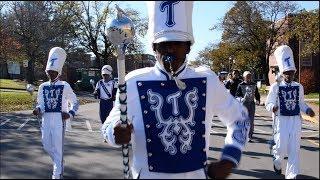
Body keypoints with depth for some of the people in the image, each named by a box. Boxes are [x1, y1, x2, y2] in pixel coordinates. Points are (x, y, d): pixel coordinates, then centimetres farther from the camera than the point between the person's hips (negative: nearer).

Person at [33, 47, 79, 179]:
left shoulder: (65, 86, -3)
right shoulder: (42, 87, 8)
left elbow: (75, 102, 3)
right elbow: (40, 103, 12)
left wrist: (70, 114, -12)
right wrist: (38, 110, -10)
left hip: (59, 120, -5)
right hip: (46, 120, 5)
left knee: (58, 148, -1)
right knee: (47, 146, 13)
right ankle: (59, 165, 39)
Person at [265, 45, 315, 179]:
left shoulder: (299, 87, 6)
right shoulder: (275, 87, -5)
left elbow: (301, 103, 14)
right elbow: (268, 103, -3)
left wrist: (308, 110, -5)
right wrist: (272, 107, -25)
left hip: (296, 120, 3)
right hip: (282, 120, -3)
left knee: (294, 149, 3)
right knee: (281, 147, 0)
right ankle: (277, 162, 35)